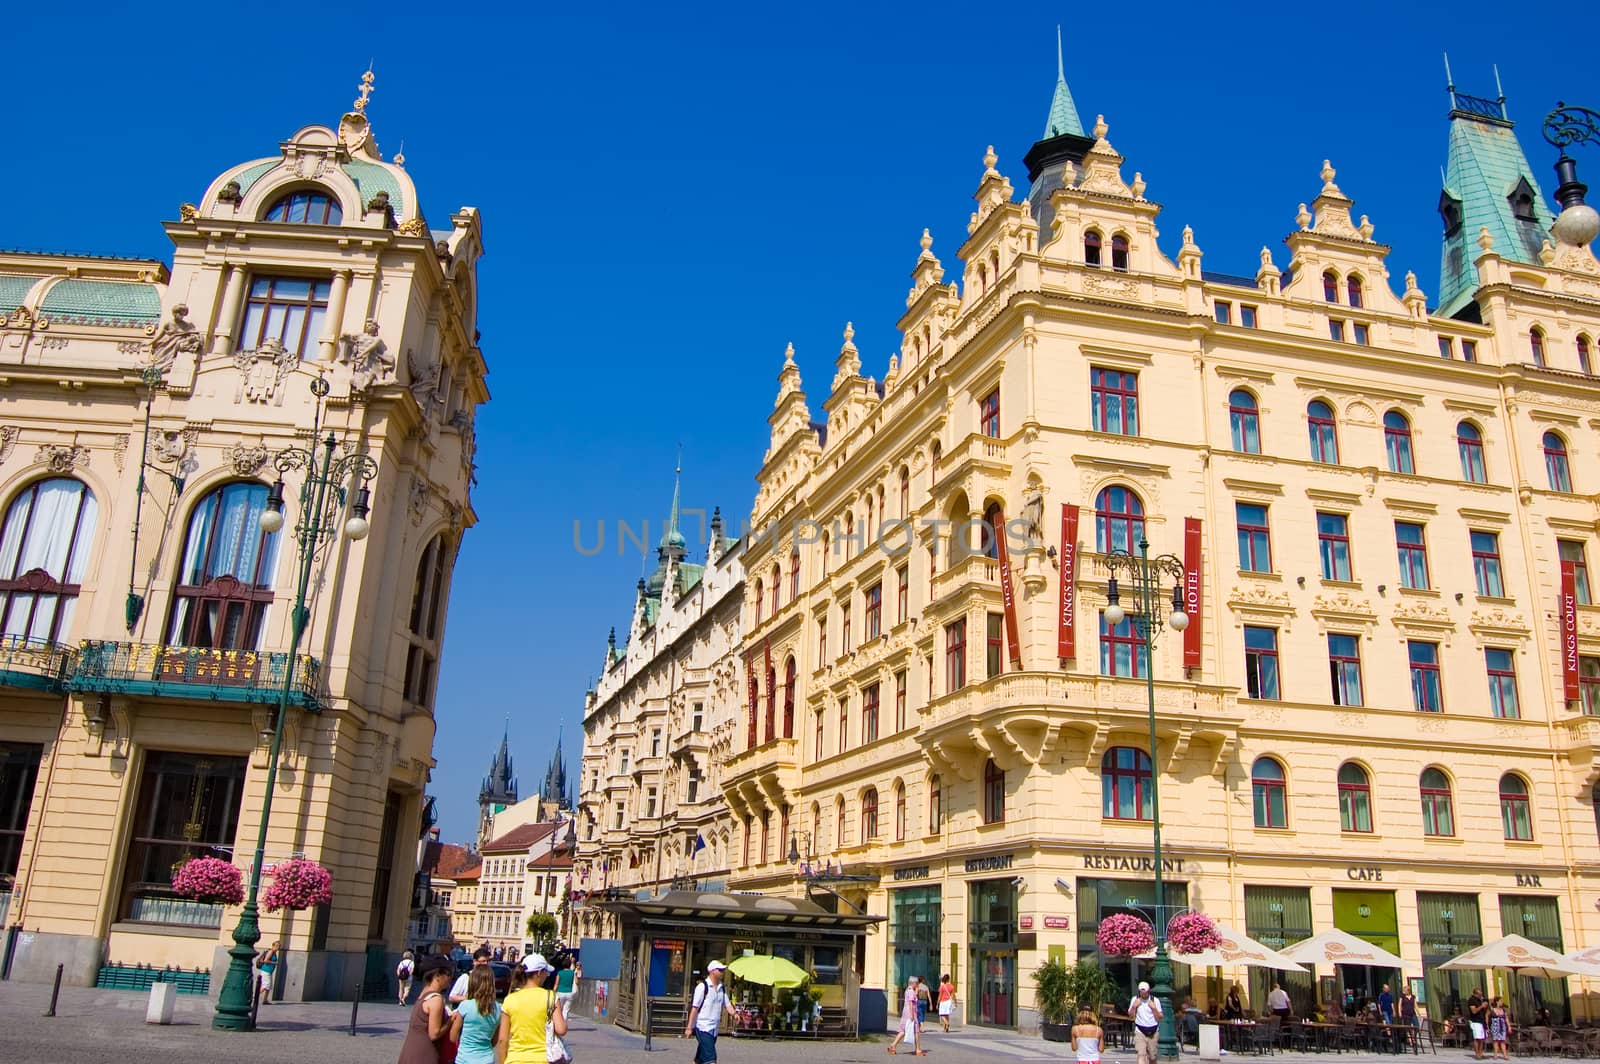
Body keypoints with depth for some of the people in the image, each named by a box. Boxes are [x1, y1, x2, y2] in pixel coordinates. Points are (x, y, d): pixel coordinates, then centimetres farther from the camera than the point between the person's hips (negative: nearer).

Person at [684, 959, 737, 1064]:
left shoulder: (722, 988, 12)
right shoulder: (703, 987, -10)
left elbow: (727, 1004, 12)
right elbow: (695, 1008, -11)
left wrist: (733, 1014, -10)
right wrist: (689, 1027, -13)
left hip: (714, 1029, 7)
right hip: (703, 1028, -7)